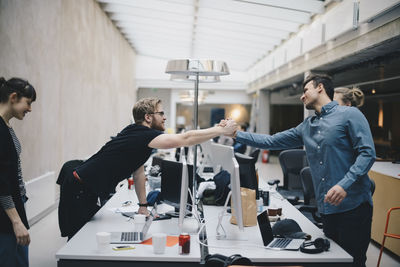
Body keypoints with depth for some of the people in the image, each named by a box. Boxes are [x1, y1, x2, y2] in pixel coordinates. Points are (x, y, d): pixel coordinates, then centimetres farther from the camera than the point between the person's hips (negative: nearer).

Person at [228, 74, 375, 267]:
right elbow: (272, 141, 17)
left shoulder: (349, 115, -4)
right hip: (327, 208, 7)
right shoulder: (306, 126, 16)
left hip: (353, 206, -7)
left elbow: (367, 153, -12)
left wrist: (344, 184, -23)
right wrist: (237, 134, 11)